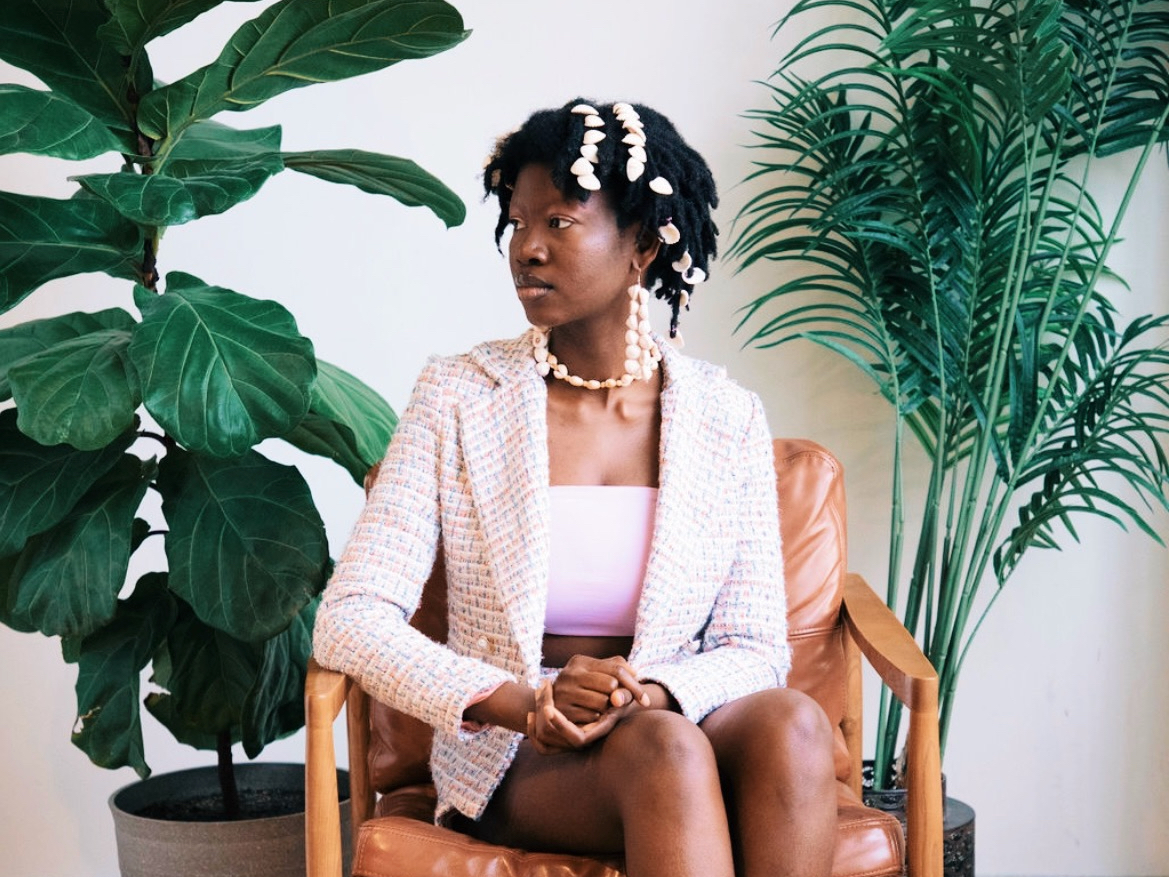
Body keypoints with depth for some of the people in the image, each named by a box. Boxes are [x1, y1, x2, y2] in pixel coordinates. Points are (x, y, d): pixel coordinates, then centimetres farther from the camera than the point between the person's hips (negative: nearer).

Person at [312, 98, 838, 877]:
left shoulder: (726, 419, 3)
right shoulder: (459, 399, -1)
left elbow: (755, 647, 1)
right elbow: (350, 620, -8)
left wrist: (646, 696, -22)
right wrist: (522, 701, -23)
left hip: (678, 722, 2)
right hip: (513, 758, -2)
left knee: (793, 724, -32)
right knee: (665, 750, -35)